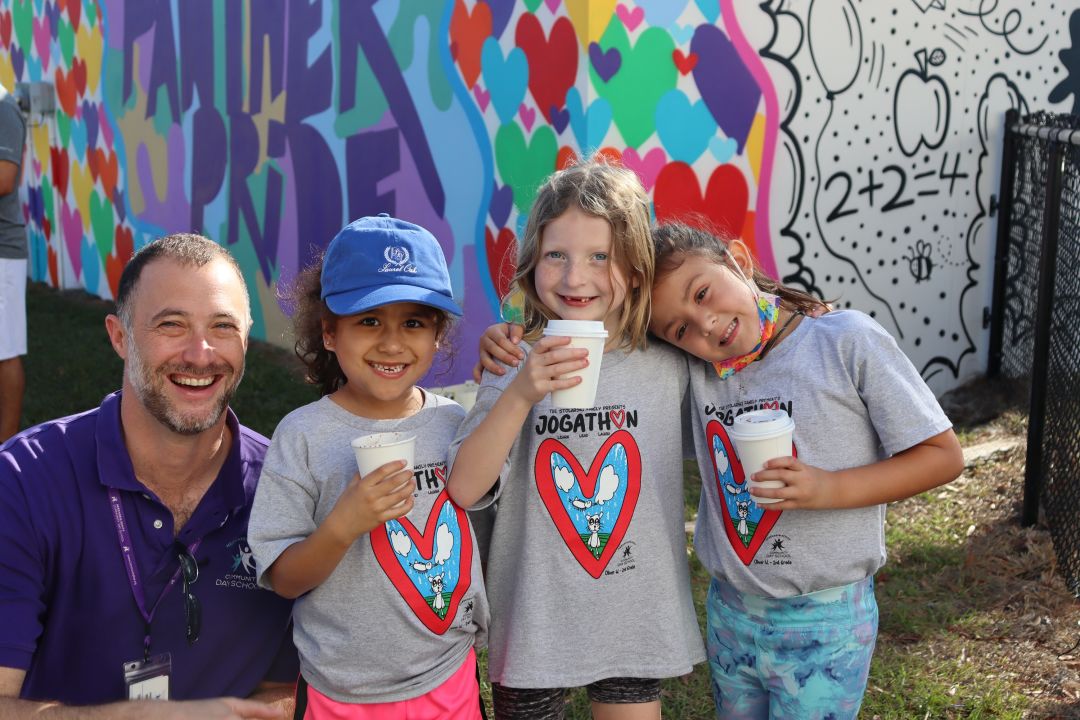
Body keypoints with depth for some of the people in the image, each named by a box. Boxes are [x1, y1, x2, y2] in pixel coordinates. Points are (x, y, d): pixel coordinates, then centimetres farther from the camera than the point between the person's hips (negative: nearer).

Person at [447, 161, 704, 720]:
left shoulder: (667, 365, -4)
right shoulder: (515, 368, -10)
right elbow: (464, 489, -20)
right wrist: (520, 395, -31)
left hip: (636, 619, 1)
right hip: (532, 624, -1)